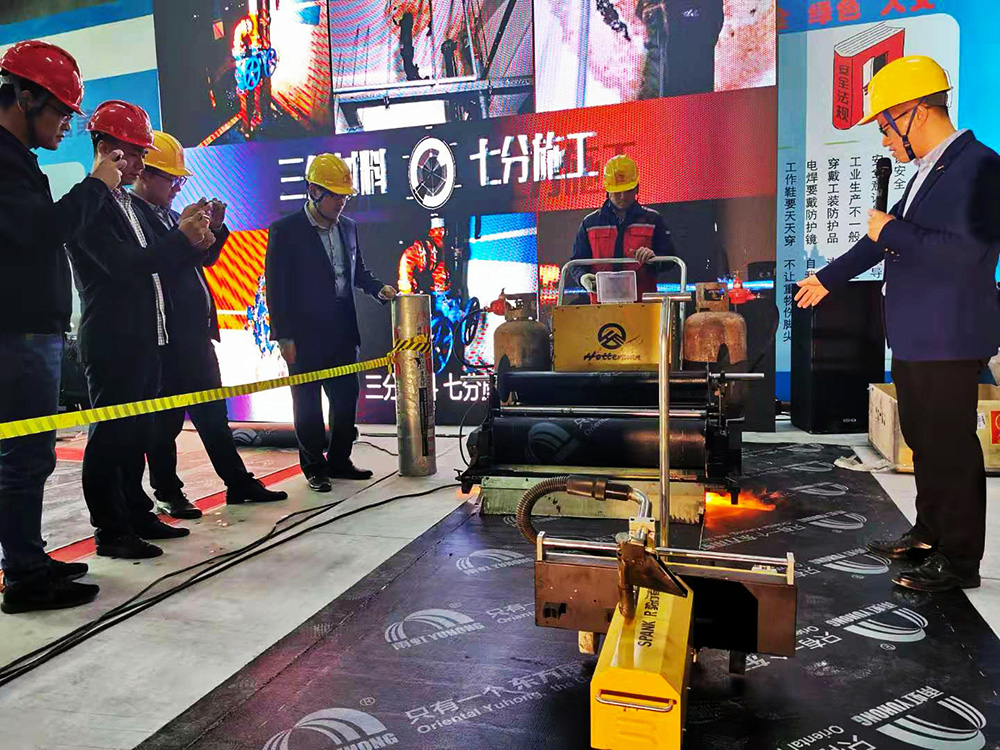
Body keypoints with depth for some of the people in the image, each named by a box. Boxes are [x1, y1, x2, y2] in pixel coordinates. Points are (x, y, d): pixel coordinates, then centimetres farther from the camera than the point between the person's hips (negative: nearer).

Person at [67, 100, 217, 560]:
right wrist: (182, 238, -17)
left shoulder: (128, 203, 17)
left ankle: (136, 513, 25)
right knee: (111, 433, -2)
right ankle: (109, 530, 8)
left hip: (144, 339, 9)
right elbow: (123, 265, -20)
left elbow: (151, 262, 19)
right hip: (111, 343, -9)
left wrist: (192, 241, 2)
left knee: (138, 431, 14)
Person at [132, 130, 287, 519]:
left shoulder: (169, 215, 16)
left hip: (194, 330, 8)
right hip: (164, 335, -8)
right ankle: (167, 493, 18)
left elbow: (204, 258, 19)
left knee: (212, 410, 12)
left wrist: (214, 229, 3)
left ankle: (238, 482, 20)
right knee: (166, 417, 3)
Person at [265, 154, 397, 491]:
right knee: (308, 405, 6)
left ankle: (339, 460, 26)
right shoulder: (285, 230, -8)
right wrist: (284, 337, -13)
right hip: (305, 337, -5)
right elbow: (276, 288, -10)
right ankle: (314, 467, 19)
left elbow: (358, 270, 22)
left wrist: (379, 288, 2)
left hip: (342, 334, 6)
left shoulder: (347, 227, 9)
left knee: (346, 399, 11)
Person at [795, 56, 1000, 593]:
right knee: (923, 442, 18)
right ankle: (930, 533, 34)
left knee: (951, 448, 1)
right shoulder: (928, 171, 13)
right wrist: (828, 278, 30)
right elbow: (886, 238, 23)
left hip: (948, 341, -9)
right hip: (914, 338, 9)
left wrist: (891, 233, -17)